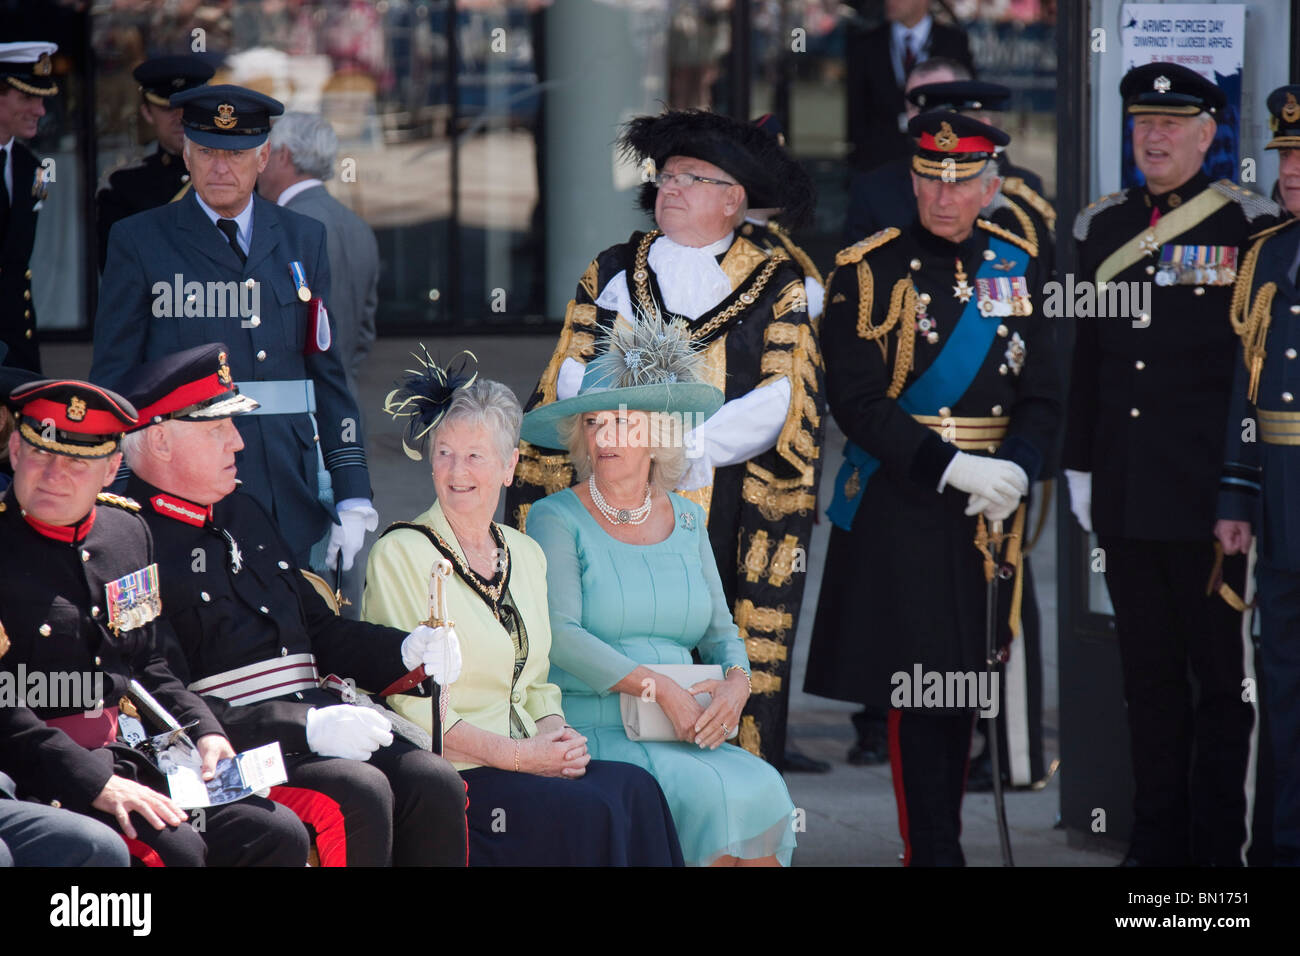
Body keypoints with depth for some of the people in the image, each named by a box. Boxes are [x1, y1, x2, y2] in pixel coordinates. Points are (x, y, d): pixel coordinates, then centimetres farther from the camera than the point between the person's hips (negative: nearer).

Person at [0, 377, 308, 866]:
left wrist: (204, 732, 6)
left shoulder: (129, 531, 13)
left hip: (125, 759, 8)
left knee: (279, 834, -3)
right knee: (173, 849, -29)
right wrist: (95, 782, -24)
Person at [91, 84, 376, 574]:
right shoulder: (138, 242, 4)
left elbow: (328, 371, 13)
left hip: (293, 497, 3)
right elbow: (114, 378, 2)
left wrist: (352, 497, 6)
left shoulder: (303, 239, 13)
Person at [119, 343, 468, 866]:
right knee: (359, 793, -30)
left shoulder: (245, 517, 23)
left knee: (434, 782, -17)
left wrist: (406, 651, 9)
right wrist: (305, 728, -22)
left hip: (316, 717, 8)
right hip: (233, 745, -8)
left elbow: (318, 628, 30)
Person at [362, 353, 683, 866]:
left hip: (527, 759, 6)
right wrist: (516, 755, -16)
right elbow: (410, 705, -9)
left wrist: (556, 736, -1)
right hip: (449, 773, -6)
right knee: (595, 812, -28)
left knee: (635, 789, -23)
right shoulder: (400, 555, -4)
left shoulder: (526, 555, 17)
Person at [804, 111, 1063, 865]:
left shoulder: (1017, 266, 8)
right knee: (917, 687, -7)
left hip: (991, 510, 4)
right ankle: (935, 853, -4)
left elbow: (1045, 394, 6)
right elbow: (858, 401, -11)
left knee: (966, 688, 10)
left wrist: (1015, 469, -13)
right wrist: (952, 468, -20)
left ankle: (939, 840, 21)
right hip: (901, 512, -4)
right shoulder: (869, 271, -5)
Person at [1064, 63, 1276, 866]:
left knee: (1222, 677, 0)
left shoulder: (1247, 226, -3)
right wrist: (1081, 468, 14)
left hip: (1210, 496, -5)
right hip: (1126, 497, 5)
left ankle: (1220, 845, 4)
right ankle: (1158, 843, 15)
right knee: (1149, 675, 10)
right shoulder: (1103, 228, 13)